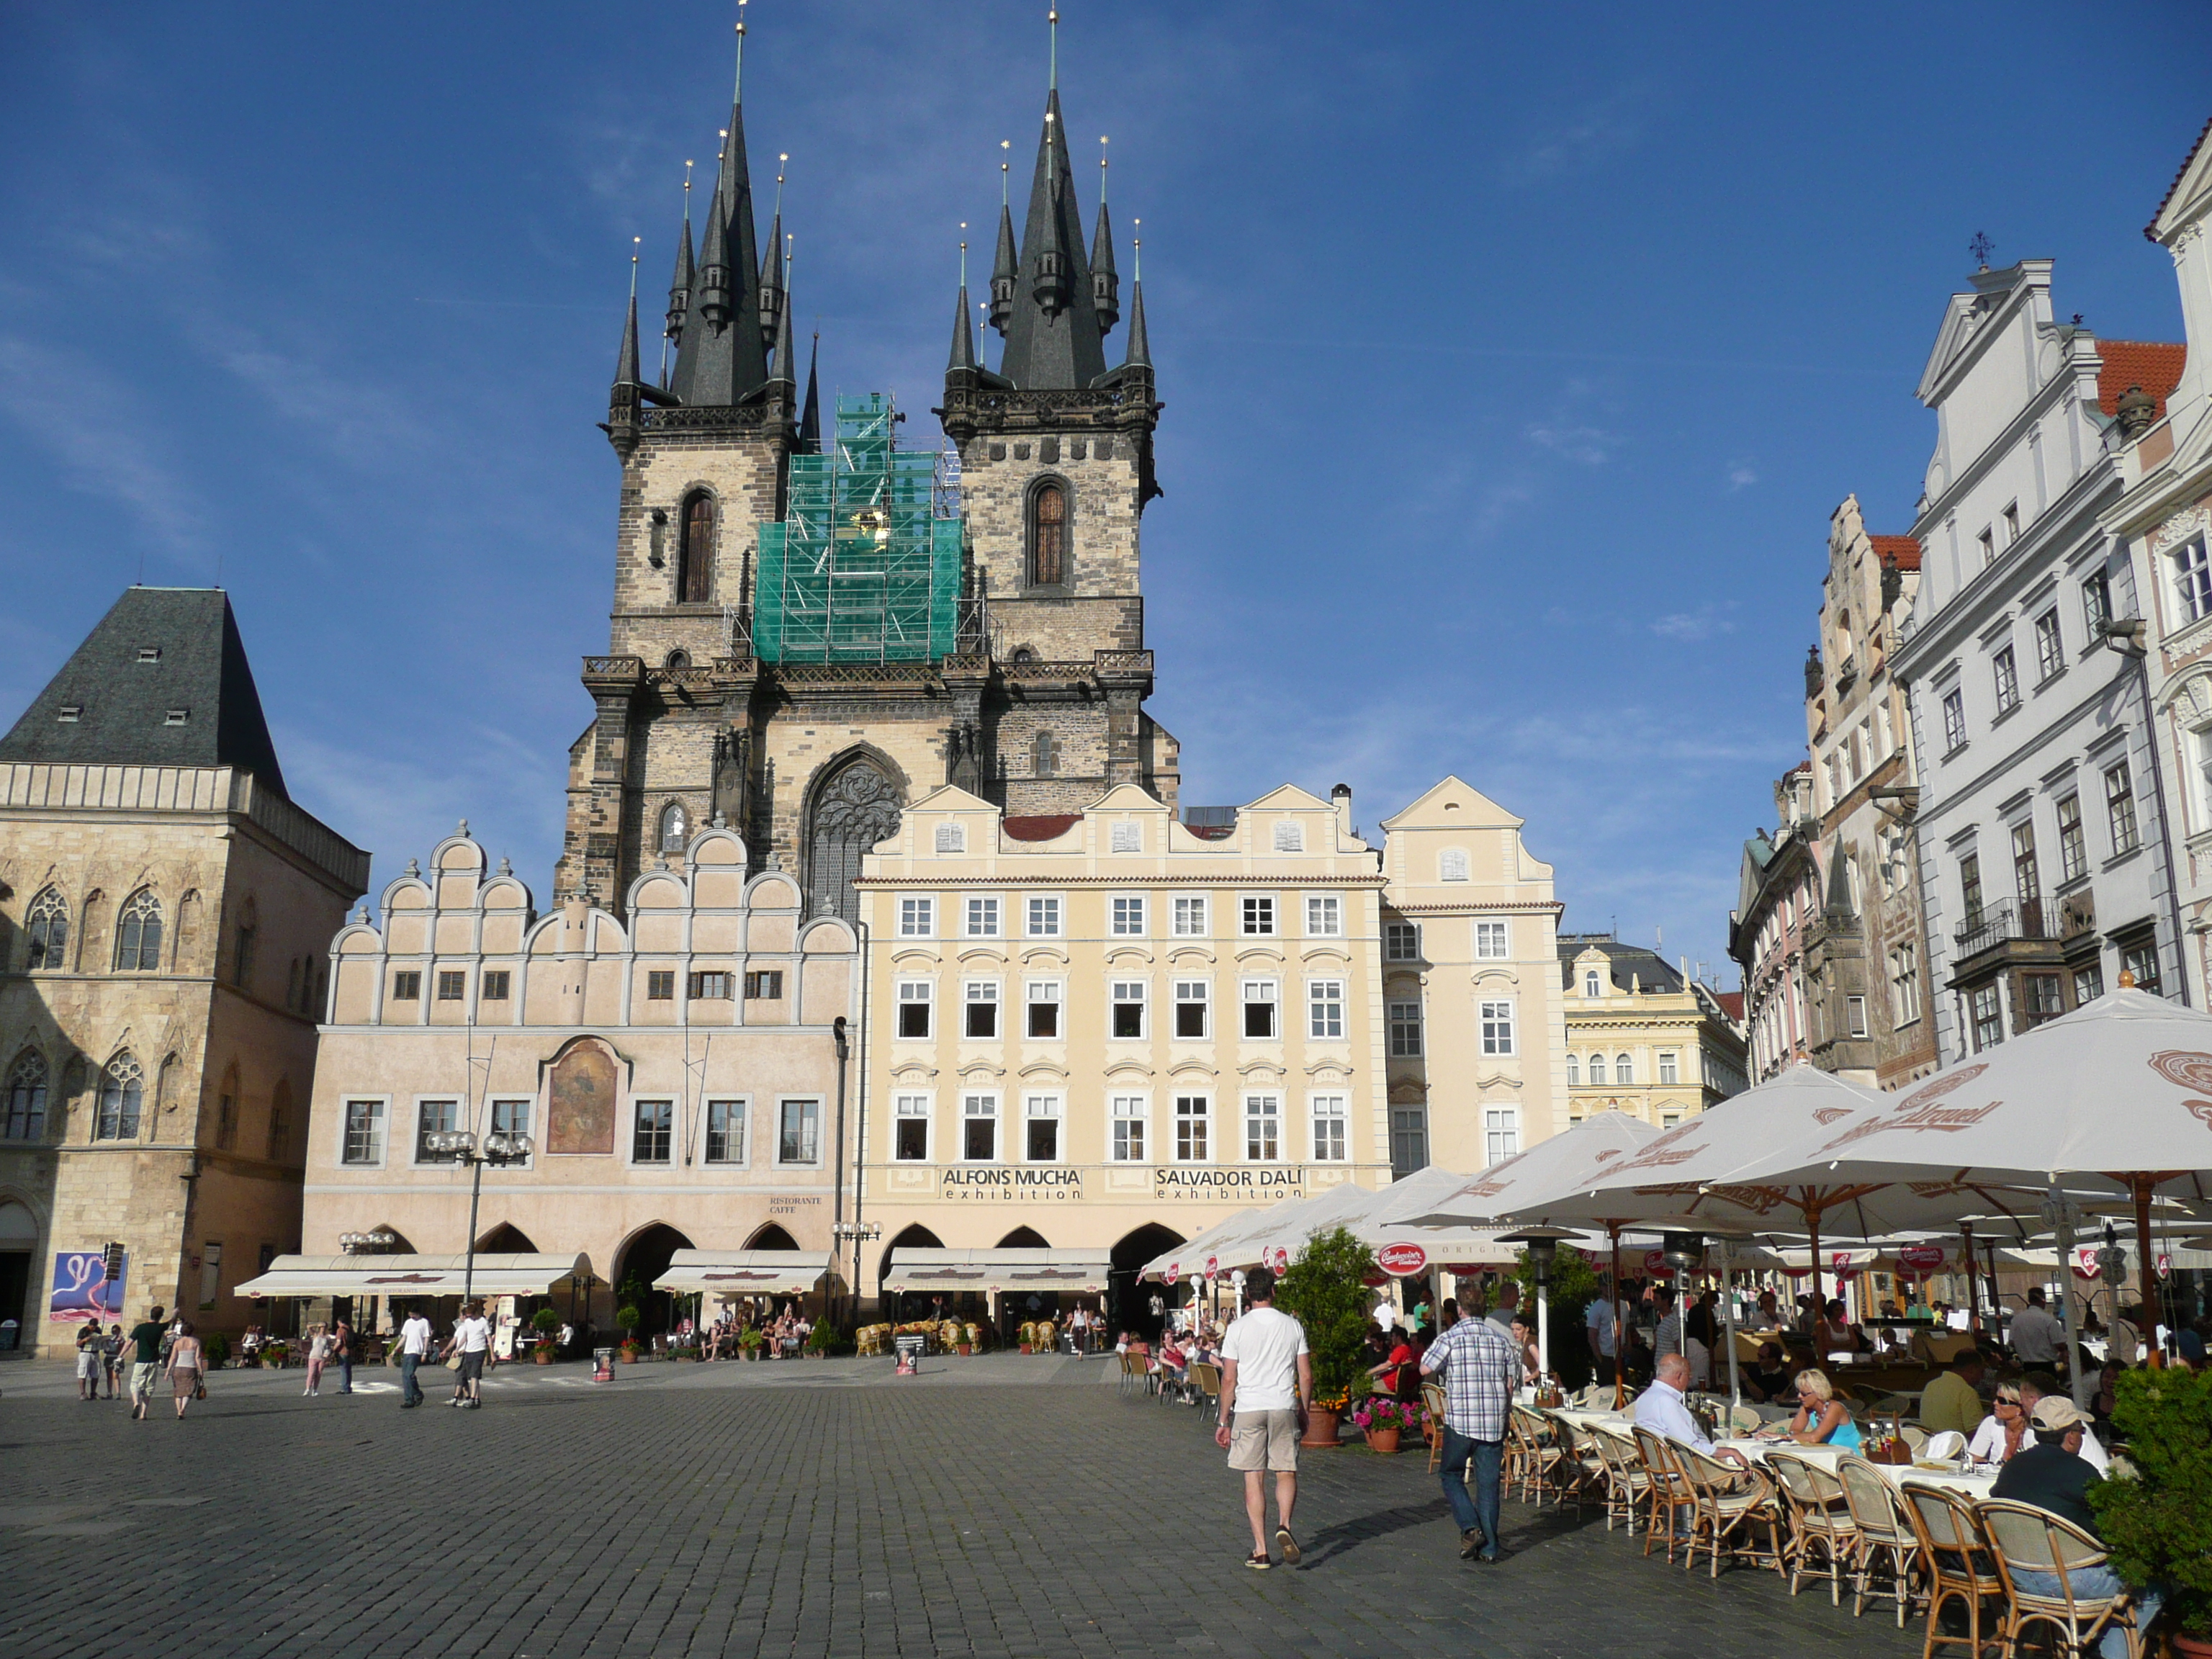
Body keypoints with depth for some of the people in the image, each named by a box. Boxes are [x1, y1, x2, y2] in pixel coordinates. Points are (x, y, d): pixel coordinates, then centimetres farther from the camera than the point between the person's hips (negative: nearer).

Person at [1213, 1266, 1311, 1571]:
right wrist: (1304, 1413, 17)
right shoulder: (1293, 1326, 3)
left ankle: (1261, 1550, 6)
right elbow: (1306, 1377, 5)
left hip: (1248, 1409, -1)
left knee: (1254, 1479, 5)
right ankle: (1284, 1526, -13)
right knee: (1286, 1472, 12)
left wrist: (1224, 1422, 4)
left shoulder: (1238, 1328, -3)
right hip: (1284, 1408, 1)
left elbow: (1229, 1380, -3)